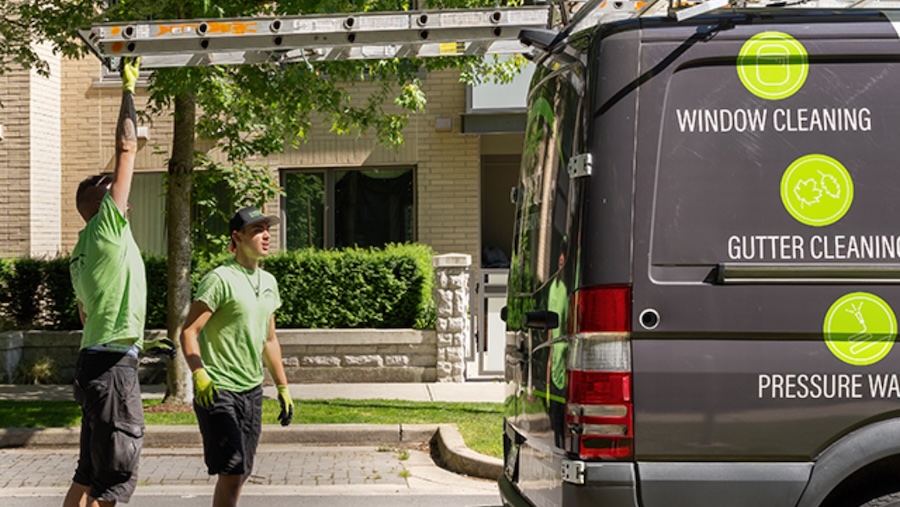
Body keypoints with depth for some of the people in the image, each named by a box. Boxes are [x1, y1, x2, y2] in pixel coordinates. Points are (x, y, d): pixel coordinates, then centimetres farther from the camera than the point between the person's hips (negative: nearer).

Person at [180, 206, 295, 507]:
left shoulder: (268, 282, 14)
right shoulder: (220, 279, -11)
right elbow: (189, 332, -17)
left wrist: (283, 387, 20)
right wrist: (199, 374, -32)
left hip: (252, 391, 8)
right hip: (218, 391, -8)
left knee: (240, 473, 11)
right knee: (231, 473, -12)